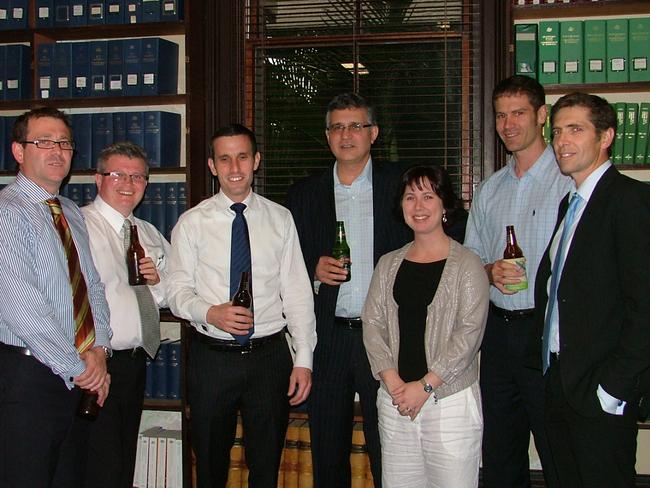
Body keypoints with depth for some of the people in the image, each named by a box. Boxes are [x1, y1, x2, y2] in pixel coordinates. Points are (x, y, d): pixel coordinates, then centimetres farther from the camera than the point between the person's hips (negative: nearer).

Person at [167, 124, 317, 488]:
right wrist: (210, 313, -21)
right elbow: (178, 291, 0)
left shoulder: (280, 218, 3)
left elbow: (297, 292, 1)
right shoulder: (192, 222, 1)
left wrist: (304, 360, -4)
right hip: (212, 358, 0)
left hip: (270, 356, 1)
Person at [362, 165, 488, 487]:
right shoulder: (388, 264, 12)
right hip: (395, 400, 4)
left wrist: (425, 385, -13)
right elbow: (372, 323, 6)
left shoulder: (466, 264, -2)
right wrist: (392, 381, -8)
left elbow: (469, 333, -9)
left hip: (450, 399, -4)